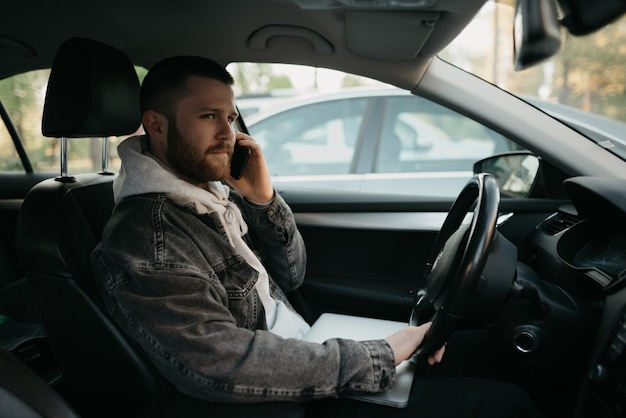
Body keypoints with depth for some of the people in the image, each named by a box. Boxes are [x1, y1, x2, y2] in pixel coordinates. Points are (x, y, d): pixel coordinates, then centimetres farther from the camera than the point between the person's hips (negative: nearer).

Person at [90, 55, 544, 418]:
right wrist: (378, 359, -27)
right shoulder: (146, 238, -23)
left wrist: (263, 199, -9)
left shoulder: (214, 192, 4)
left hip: (304, 350, 9)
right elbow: (219, 366, -32)